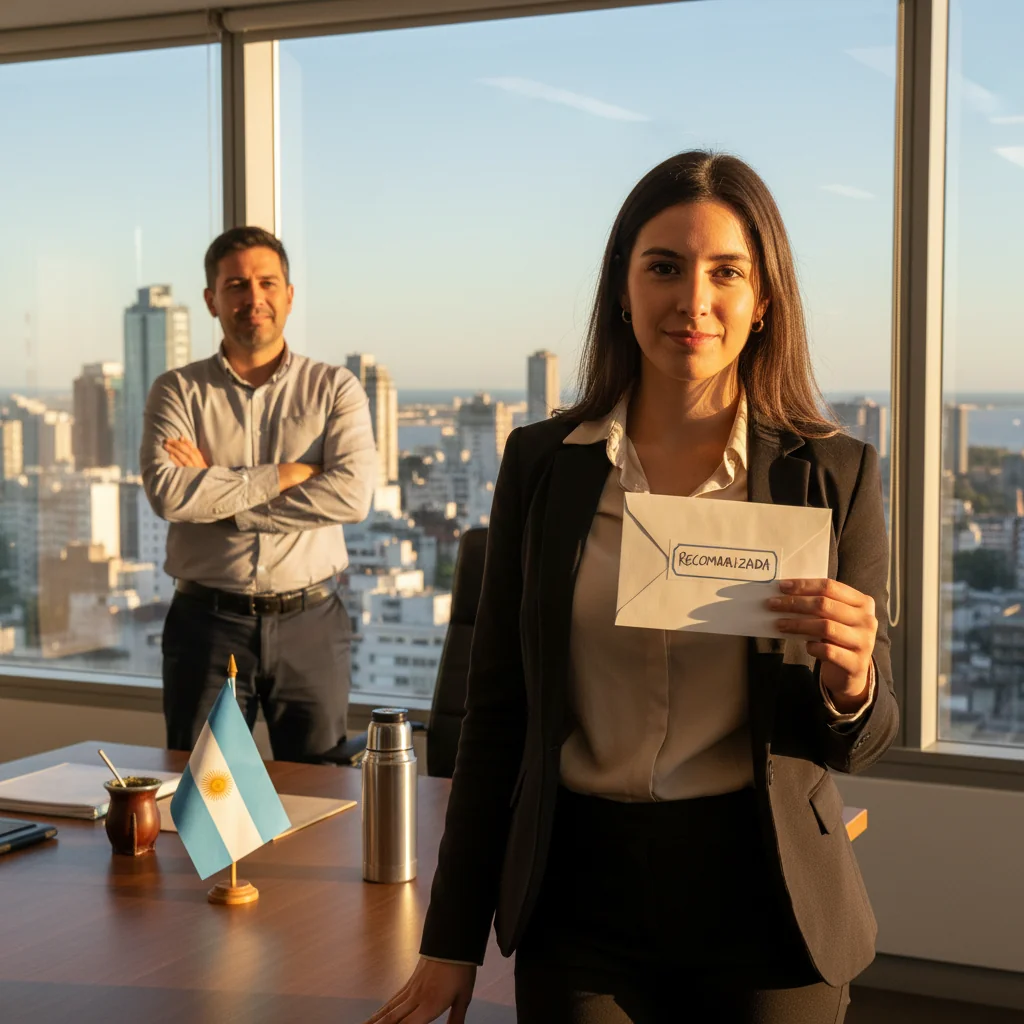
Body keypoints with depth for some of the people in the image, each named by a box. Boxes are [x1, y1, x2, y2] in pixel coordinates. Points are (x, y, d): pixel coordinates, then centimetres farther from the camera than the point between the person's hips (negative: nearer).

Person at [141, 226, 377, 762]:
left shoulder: (335, 389, 4)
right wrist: (285, 475, -13)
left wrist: (216, 494, -11)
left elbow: (353, 494, -12)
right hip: (208, 622, 0)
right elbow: (166, 492, -13)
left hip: (311, 622, 0)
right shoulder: (178, 391, 4)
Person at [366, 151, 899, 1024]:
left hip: (760, 908, 0)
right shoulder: (541, 462, -1)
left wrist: (848, 684, -24)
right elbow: (497, 708, 3)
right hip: (581, 896, 1)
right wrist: (453, 938, 3)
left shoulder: (834, 474, -5)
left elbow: (862, 741, 0)